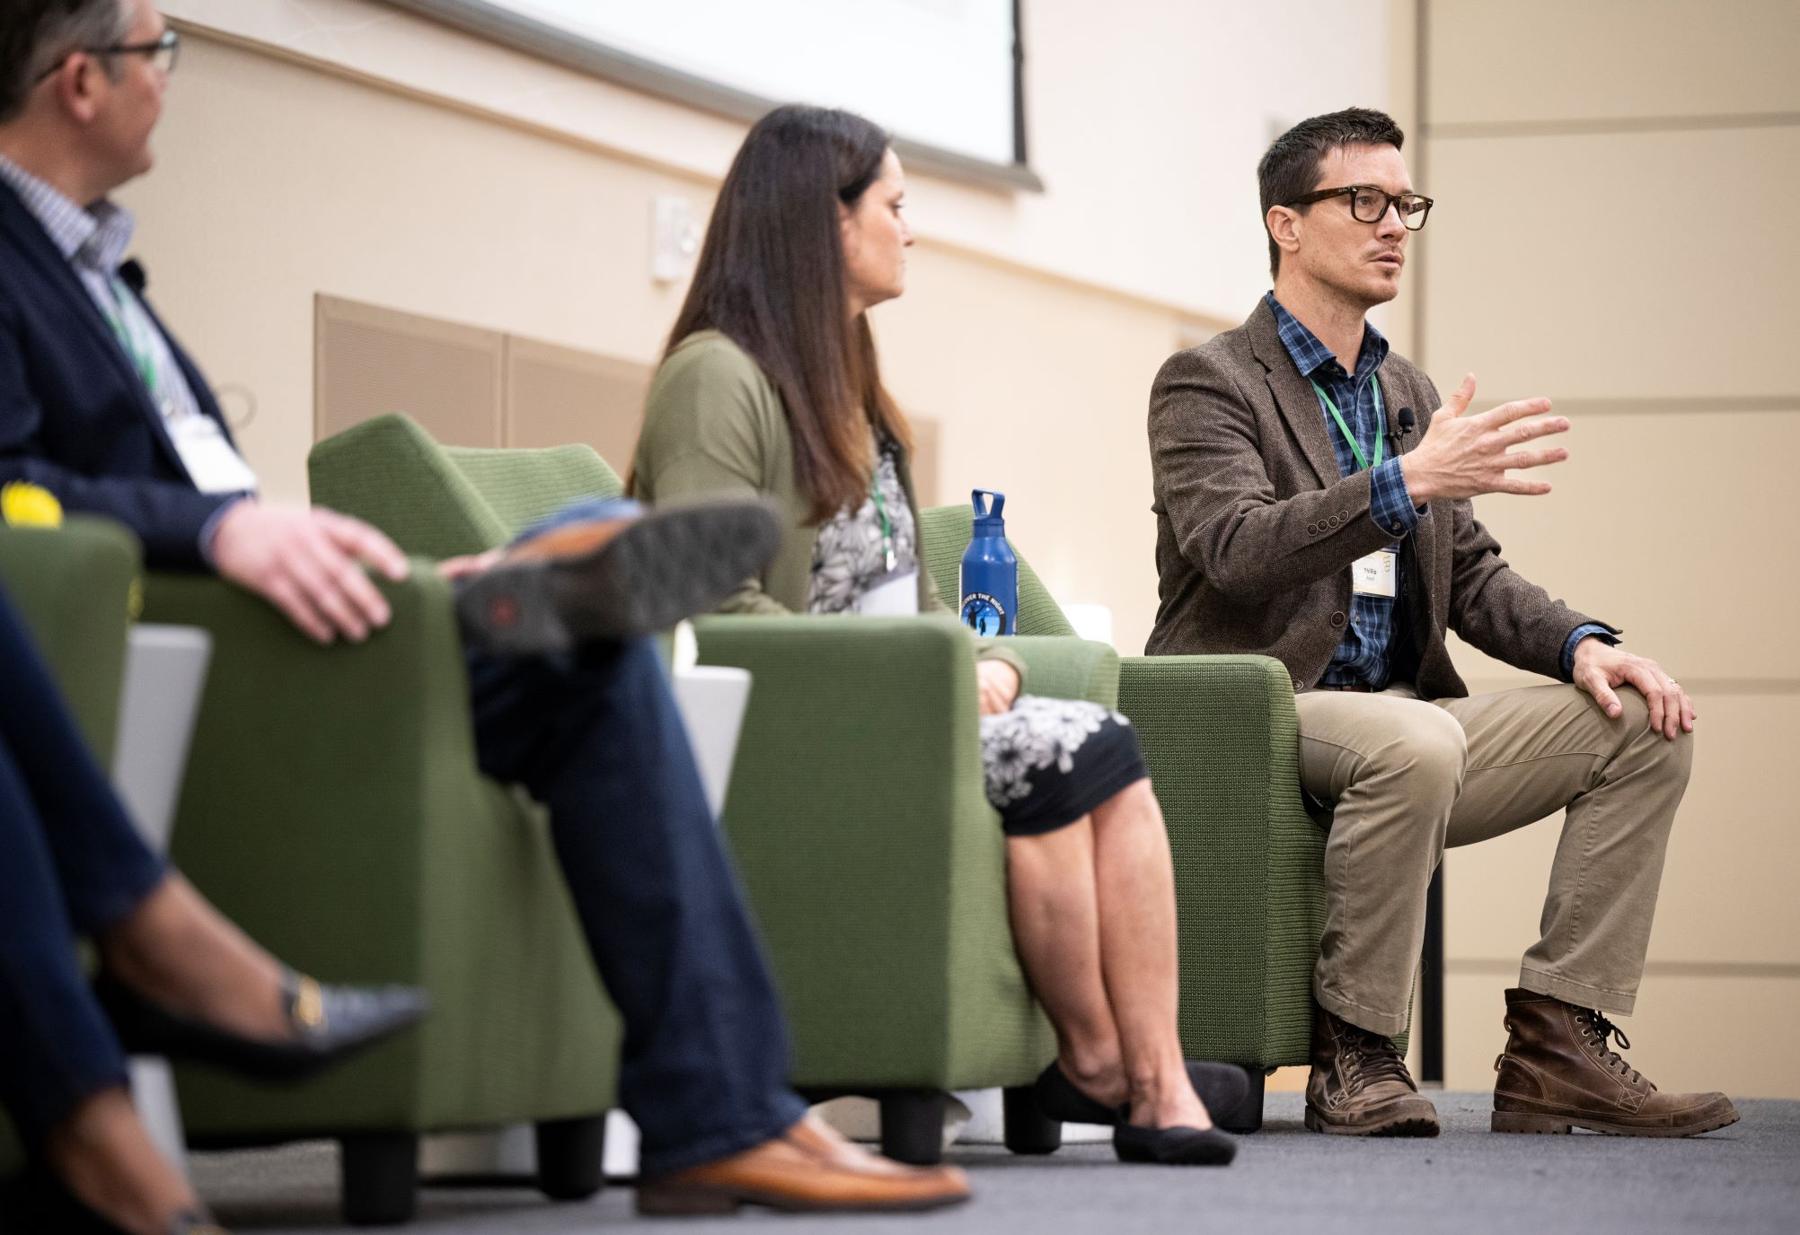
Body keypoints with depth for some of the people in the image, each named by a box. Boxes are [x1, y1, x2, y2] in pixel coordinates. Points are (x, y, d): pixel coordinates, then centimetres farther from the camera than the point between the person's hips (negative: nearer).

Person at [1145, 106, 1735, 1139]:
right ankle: (1355, 1055, -23)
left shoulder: (1407, 392, 20)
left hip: (1406, 724, 8)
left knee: (1647, 725, -7)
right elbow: (1234, 551, -22)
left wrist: (1581, 644, -2)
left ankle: (1557, 1049, -11)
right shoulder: (1207, 383, -4)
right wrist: (1406, 481, -33)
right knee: (1413, 739, -38)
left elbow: (1473, 576, 18)